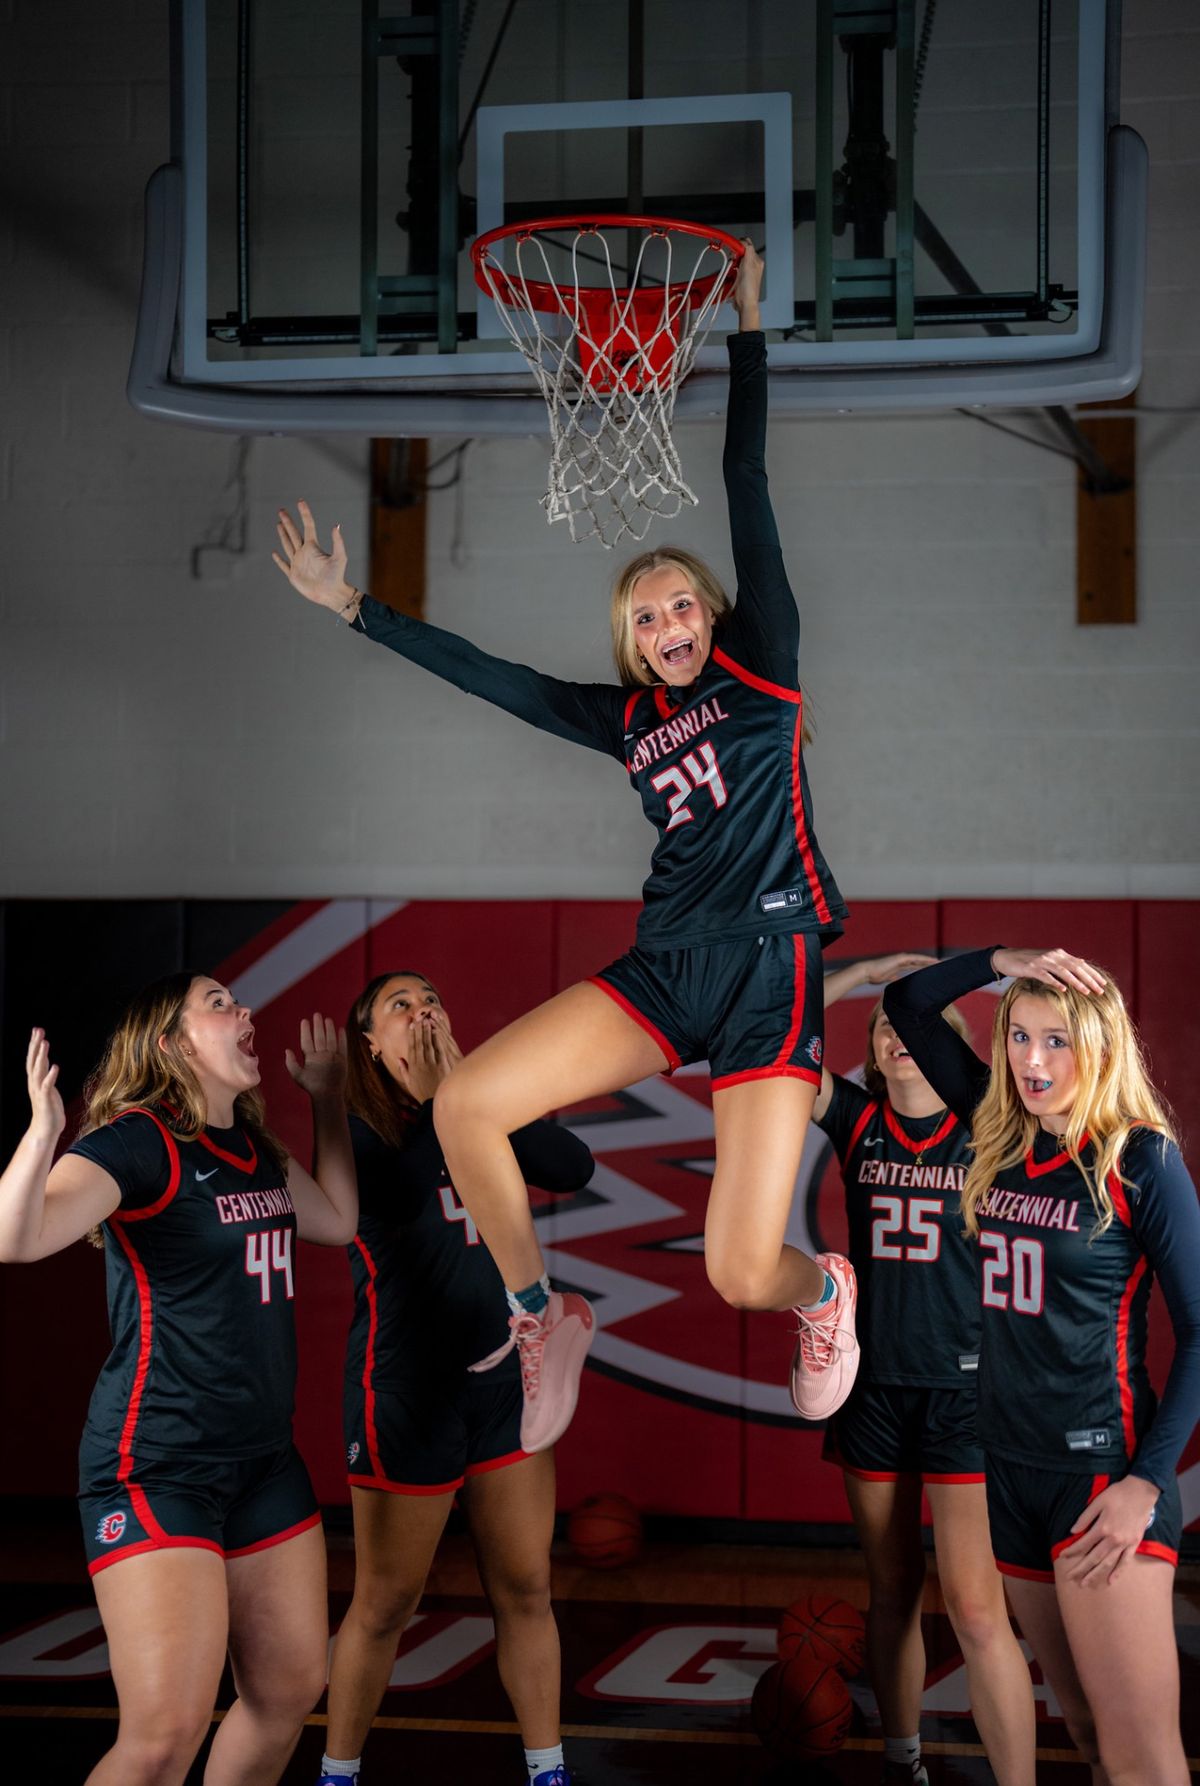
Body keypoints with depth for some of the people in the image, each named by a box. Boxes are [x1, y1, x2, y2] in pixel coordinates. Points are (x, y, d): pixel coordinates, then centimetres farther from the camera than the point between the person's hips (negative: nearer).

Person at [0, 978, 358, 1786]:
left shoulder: (255, 1149, 11)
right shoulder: (142, 1142, -14)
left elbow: (337, 1219, 27)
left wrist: (329, 1099, 25)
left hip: (264, 1460, 8)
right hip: (158, 1467, -8)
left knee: (290, 1691, 12)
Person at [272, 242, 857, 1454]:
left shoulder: (761, 672, 4)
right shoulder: (627, 718, 15)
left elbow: (747, 490, 2)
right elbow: (489, 676, 20)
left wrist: (746, 329, 1)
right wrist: (355, 608, 22)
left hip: (772, 967, -5)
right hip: (664, 966, 5)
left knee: (742, 1275, -14)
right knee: (465, 1103, -12)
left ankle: (824, 1291, 26)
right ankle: (543, 1321, 10)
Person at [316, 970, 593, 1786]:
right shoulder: (353, 1131, -6)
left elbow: (574, 1168, -11)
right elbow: (397, 1200, -26)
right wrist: (431, 1100, -19)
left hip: (504, 1382, 4)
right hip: (407, 1390, -4)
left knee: (526, 1591, 7)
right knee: (386, 1605, 4)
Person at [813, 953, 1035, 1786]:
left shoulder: (987, 1131, -1)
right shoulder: (858, 1121, 4)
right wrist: (866, 970, -6)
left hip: (962, 1388, -3)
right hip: (872, 1384, 3)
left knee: (976, 1610, -11)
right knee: (894, 1591, 12)